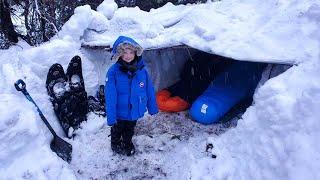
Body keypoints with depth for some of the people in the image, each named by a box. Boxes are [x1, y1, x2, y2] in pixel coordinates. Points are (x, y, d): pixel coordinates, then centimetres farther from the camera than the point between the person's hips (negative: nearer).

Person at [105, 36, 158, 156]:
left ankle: (127, 144, 55)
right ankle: (115, 145, 53)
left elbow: (149, 90, -3)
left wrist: (152, 108, 4)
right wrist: (111, 116, -23)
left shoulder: (141, 70, -13)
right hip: (120, 113, -3)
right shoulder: (113, 72, -24)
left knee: (130, 130, 28)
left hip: (135, 111, 3)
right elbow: (110, 96, -23)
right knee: (117, 130, 25)